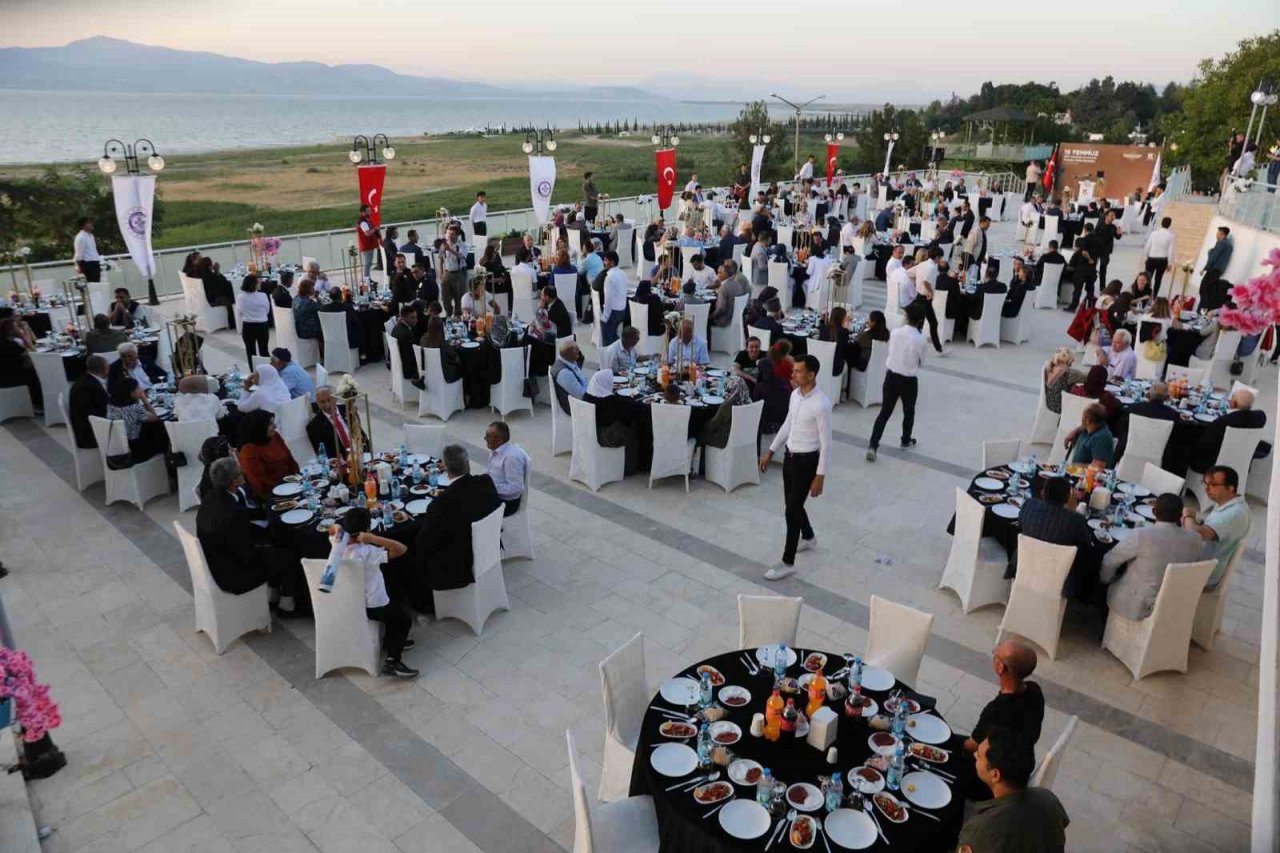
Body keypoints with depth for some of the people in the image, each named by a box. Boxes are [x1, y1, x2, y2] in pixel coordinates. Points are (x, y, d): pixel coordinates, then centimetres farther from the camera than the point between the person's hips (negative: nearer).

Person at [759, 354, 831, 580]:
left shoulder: (821, 405, -23)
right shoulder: (795, 395, 1)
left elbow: (826, 443, -19)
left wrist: (820, 476, -18)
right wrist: (770, 451, 18)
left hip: (807, 461, -8)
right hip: (790, 456, 8)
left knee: (792, 510, -4)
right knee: (792, 504, 22)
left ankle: (787, 562, 7)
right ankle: (808, 537, 49)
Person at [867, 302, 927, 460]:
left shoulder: (895, 332, -6)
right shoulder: (920, 339, -17)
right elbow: (921, 362, -3)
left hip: (891, 376, 3)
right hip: (909, 380, -3)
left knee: (884, 412, 7)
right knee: (909, 412, 22)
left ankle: (873, 445, -2)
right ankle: (906, 440, 40)